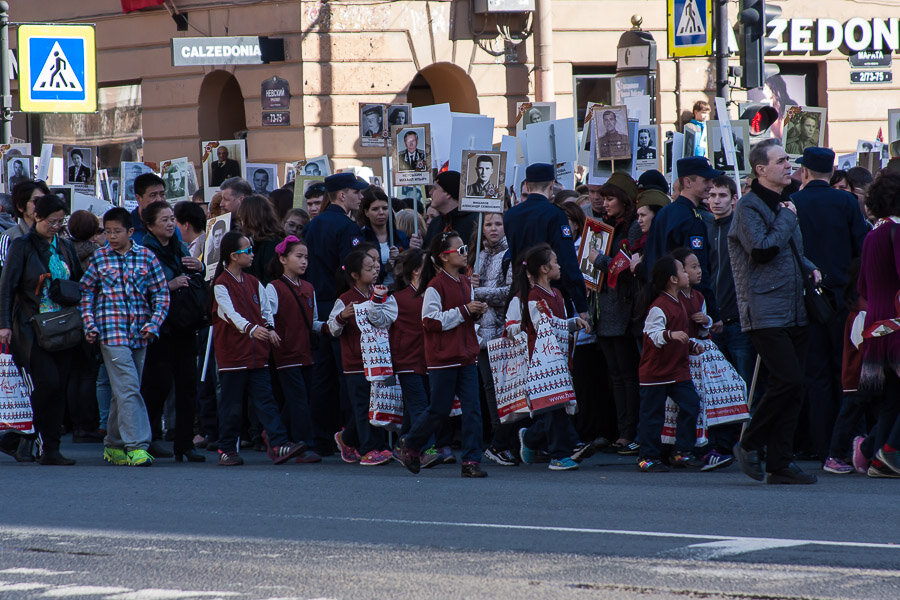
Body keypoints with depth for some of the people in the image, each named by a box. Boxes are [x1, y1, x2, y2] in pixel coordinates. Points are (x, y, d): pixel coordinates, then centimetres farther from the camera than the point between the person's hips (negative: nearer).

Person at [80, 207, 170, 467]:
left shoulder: (146, 257, 6)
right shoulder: (99, 258, 4)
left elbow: (161, 294, 9)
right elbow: (86, 292, 12)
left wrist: (154, 323, -3)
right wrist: (90, 324, 1)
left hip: (139, 333, 3)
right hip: (112, 332, -3)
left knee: (124, 391, 9)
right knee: (128, 388, -14)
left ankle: (114, 445, 21)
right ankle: (136, 446, -17)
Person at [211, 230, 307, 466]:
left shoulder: (253, 283, 15)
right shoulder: (221, 285, -8)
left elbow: (264, 310, 15)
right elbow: (231, 314, -22)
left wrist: (269, 329, -5)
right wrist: (251, 328, -37)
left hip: (257, 354, 6)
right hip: (232, 354, -6)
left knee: (265, 399, -2)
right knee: (231, 405, 0)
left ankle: (278, 444, -9)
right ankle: (226, 450, 9)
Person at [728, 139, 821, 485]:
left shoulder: (784, 203, 20)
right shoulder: (749, 206, -7)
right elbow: (763, 249, -22)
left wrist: (809, 268, 14)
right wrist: (786, 218, -9)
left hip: (794, 312, 8)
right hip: (765, 312, -8)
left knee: (792, 387, 4)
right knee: (788, 380, -17)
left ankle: (780, 463, 7)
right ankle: (749, 445, -2)